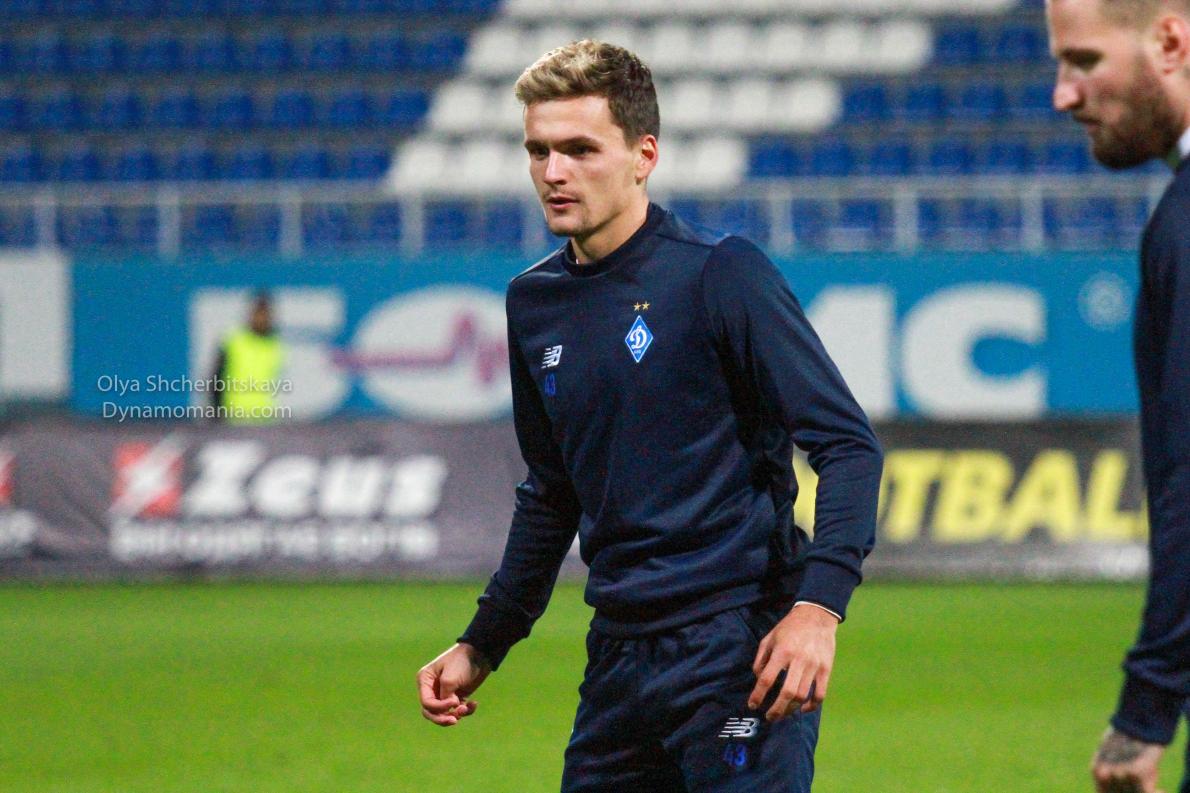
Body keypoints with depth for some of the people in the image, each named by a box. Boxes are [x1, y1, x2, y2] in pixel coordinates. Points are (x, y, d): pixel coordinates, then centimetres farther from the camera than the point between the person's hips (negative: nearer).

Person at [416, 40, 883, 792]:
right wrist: (481, 647, 23)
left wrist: (818, 603, -23)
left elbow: (848, 443, -11)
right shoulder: (534, 303, 12)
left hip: (738, 645, -7)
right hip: (620, 656, 7)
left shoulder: (719, 272, -8)